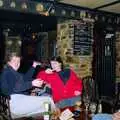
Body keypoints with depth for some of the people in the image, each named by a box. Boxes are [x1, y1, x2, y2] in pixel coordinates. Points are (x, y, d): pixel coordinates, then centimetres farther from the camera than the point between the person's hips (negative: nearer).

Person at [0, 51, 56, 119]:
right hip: (15, 101, -11)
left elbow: (25, 78, 35)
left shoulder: (13, 72, 22)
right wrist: (31, 83, -31)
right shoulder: (7, 72, -9)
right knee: (48, 100, -16)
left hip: (20, 99, 11)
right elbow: (14, 88, -24)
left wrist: (33, 67, 30)